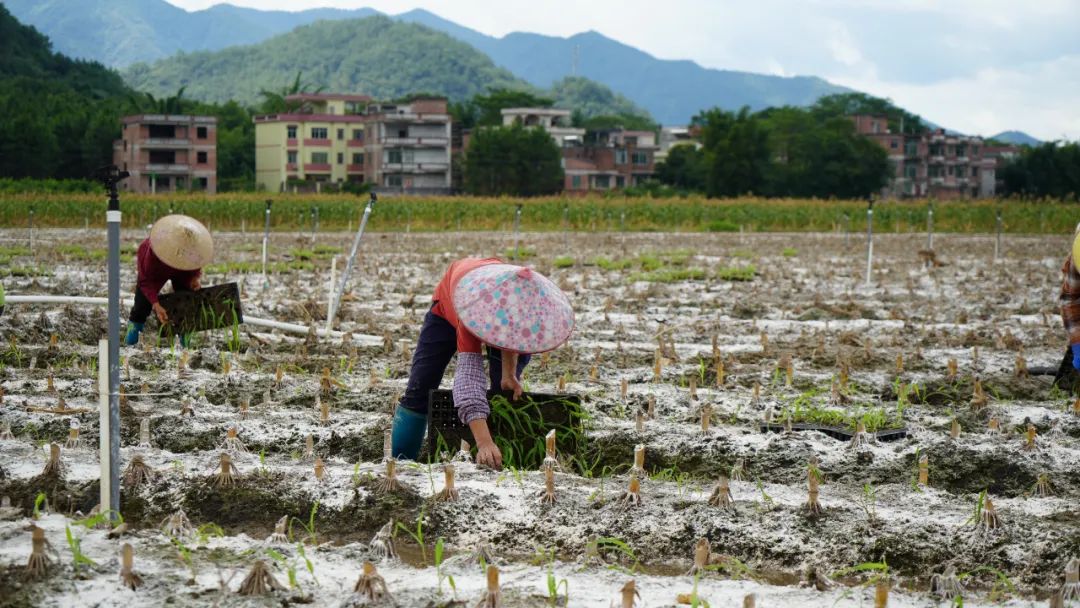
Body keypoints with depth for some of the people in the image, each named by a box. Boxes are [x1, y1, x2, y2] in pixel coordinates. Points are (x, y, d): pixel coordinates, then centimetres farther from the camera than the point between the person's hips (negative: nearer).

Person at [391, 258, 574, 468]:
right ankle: (400, 462, 7)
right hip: (450, 307, -2)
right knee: (420, 390, -4)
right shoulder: (473, 307, -50)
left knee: (506, 392, -11)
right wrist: (484, 443, -64)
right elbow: (469, 373, -56)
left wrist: (509, 375, -25)